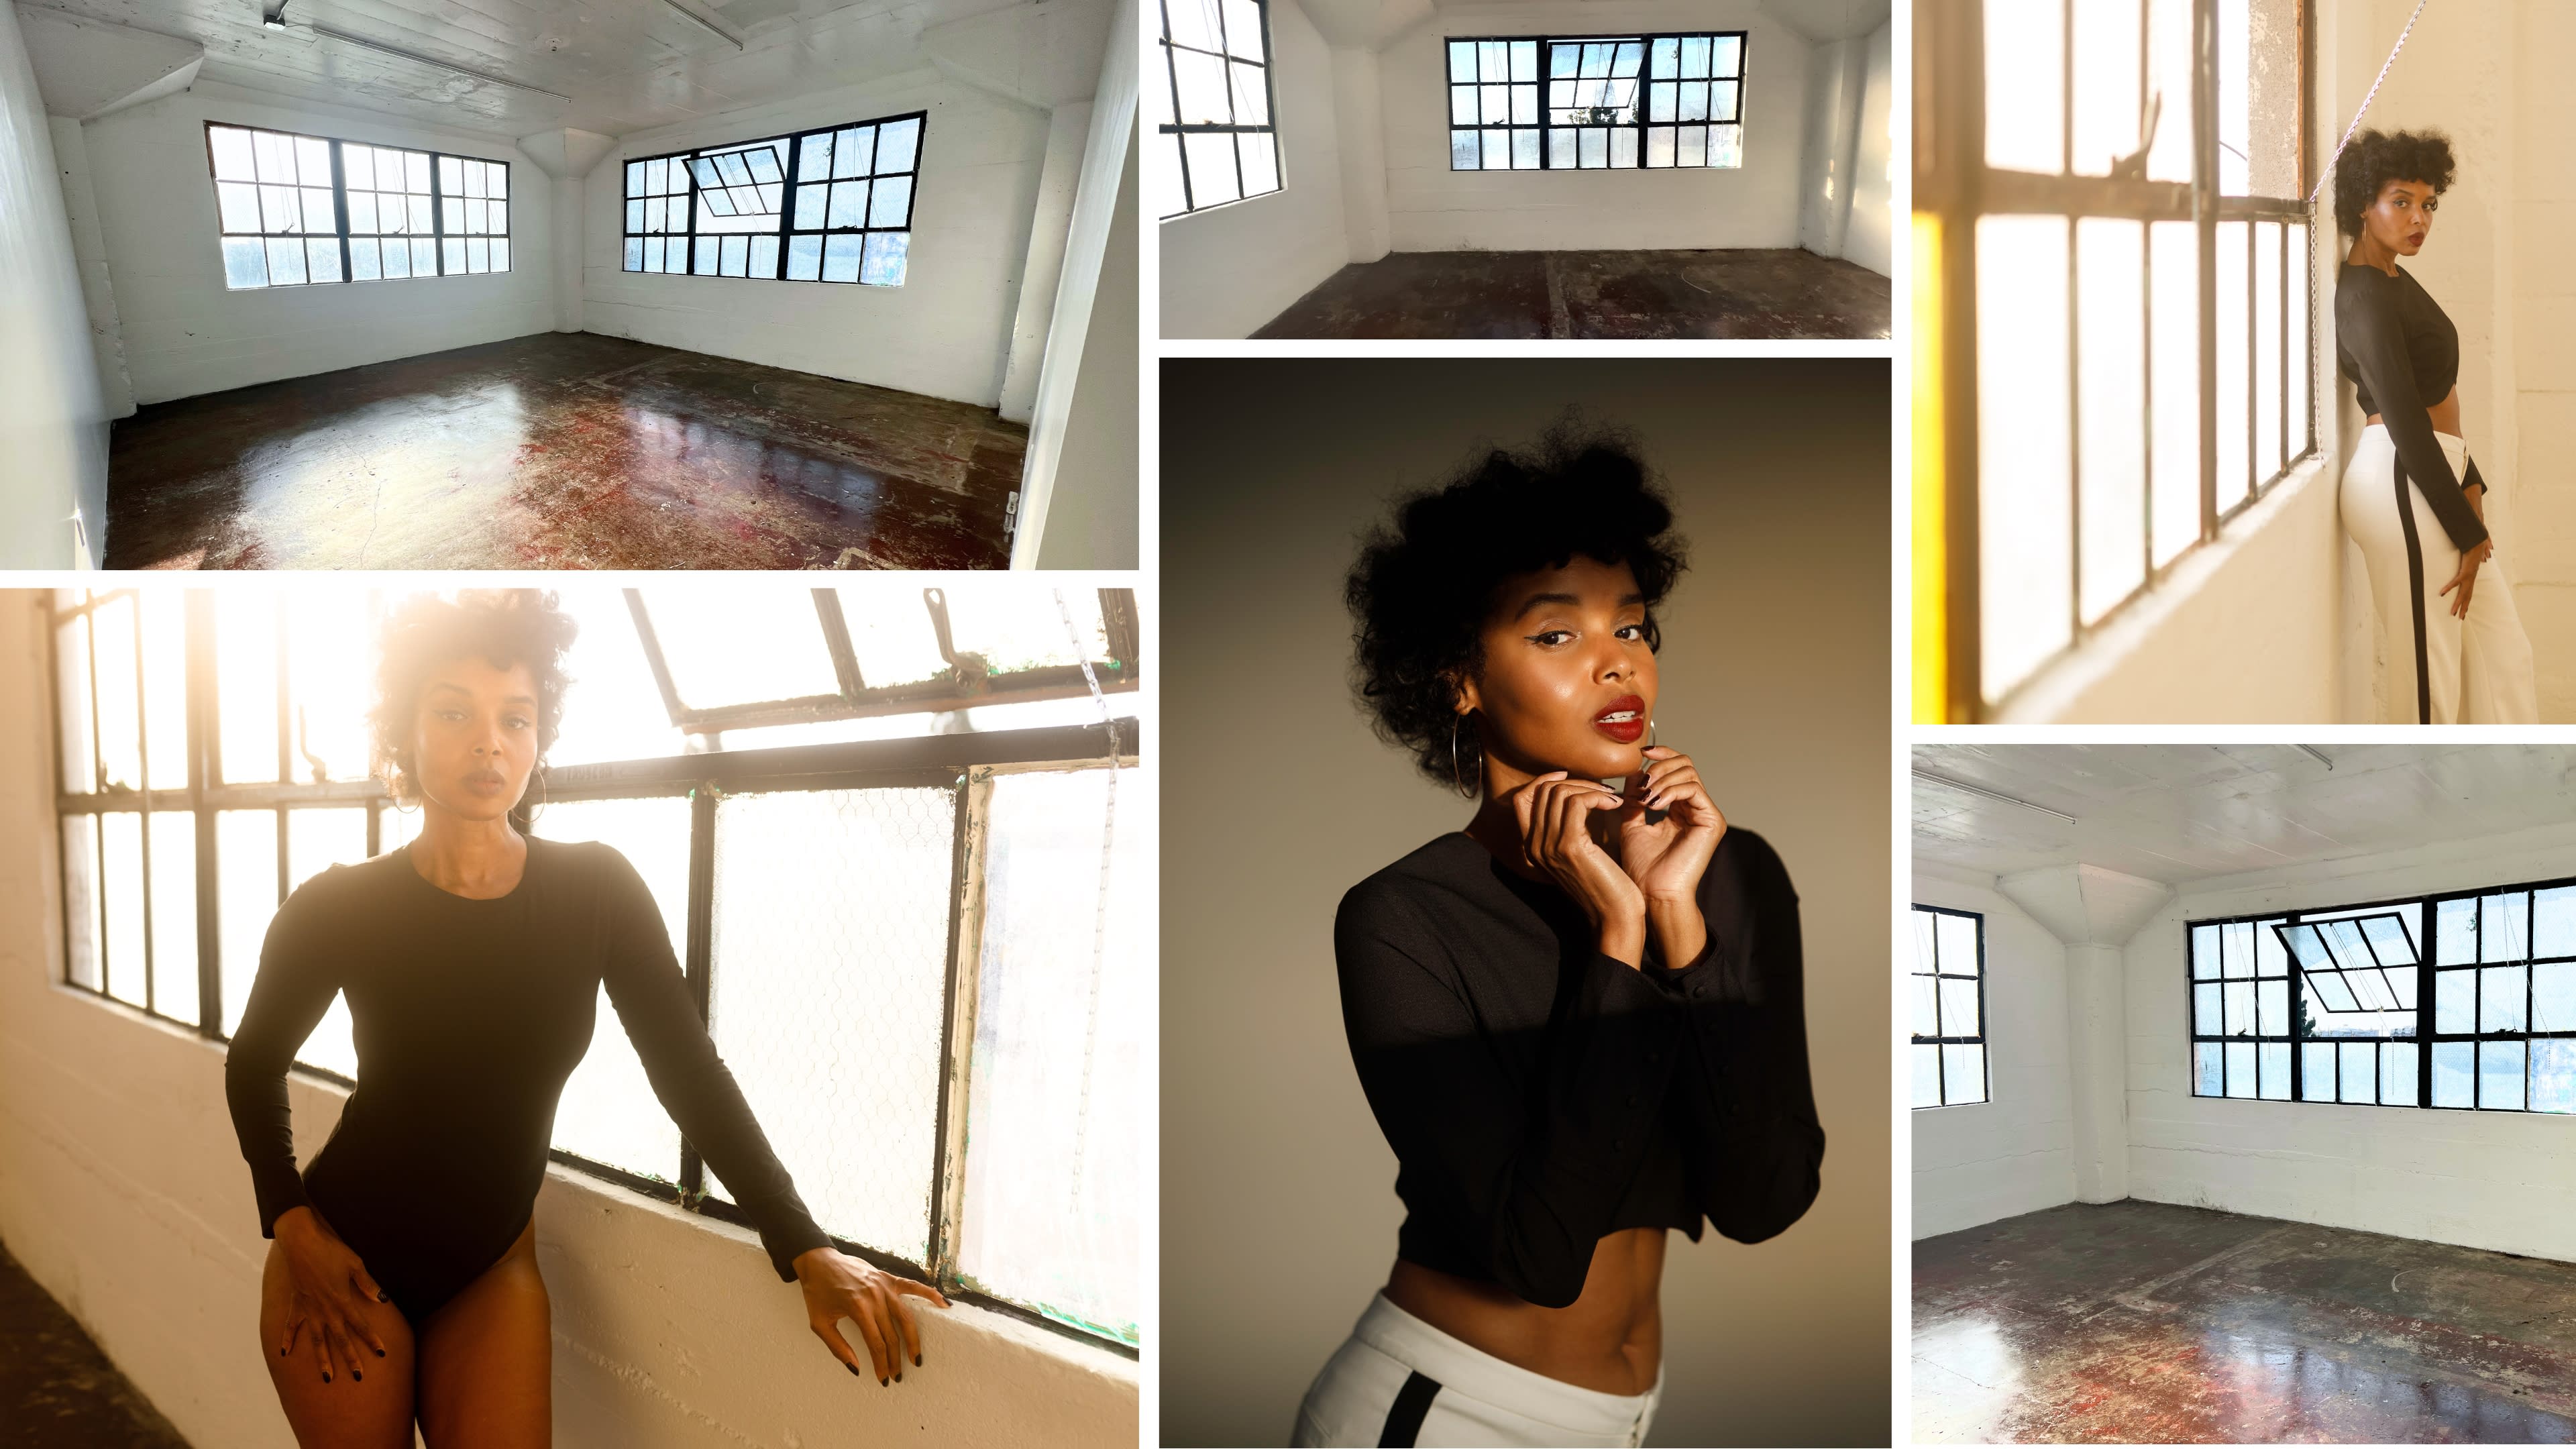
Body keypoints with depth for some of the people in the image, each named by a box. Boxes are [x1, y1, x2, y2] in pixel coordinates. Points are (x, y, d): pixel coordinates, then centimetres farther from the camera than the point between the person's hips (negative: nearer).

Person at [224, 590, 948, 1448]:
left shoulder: (596, 893, -10)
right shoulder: (339, 911, -11)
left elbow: (693, 1077, -8)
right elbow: (254, 1066, 7)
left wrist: (808, 1252, -15)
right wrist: (291, 1224, -5)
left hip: (492, 1268, 1)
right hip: (349, 1264, -1)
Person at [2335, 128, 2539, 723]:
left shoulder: (2395, 281, 15)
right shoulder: (2364, 294, -15)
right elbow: (2403, 420, -19)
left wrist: (2468, 482, 12)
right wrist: (2466, 533, -15)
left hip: (2431, 477, 10)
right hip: (2401, 484, -10)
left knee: (2503, 652, 14)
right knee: (2431, 672, -3)